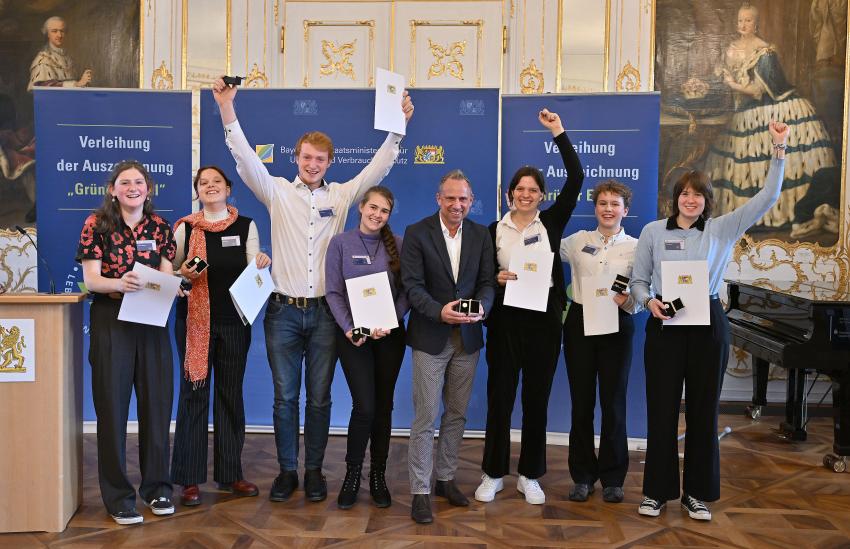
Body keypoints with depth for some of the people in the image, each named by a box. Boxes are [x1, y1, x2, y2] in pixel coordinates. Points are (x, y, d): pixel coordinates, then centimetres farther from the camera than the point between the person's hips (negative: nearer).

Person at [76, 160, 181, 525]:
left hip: (152, 321, 3)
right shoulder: (97, 224, 0)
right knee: (113, 405, 1)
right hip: (110, 320, -2)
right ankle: (118, 496, 13)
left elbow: (167, 275, 6)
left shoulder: (159, 226, 8)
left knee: (157, 402, 5)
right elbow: (91, 279, -7)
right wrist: (119, 283, -27)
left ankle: (157, 487, 20)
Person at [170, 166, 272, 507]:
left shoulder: (246, 226, 4)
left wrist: (261, 264, -21)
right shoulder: (185, 228, 2)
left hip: (234, 321, 1)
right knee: (193, 393, 0)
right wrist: (184, 274, -13)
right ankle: (190, 479, 10)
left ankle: (230, 474, 19)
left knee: (231, 394, 8)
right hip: (194, 321, -1)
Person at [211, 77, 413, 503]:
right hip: (283, 310, 0)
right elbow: (246, 158, -6)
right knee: (285, 397, 7)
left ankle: (314, 471, 23)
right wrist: (227, 110, -17)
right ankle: (287, 470, 22)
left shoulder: (341, 195, 6)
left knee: (319, 398, 8)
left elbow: (378, 167, 3)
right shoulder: (277, 192, 3)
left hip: (324, 311, 1)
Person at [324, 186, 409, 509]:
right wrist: (349, 329, -14)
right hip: (353, 335, -2)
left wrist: (390, 323, -13)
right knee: (364, 406, -8)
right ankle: (352, 473, 13)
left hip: (390, 334, 2)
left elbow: (406, 291, 1)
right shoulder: (340, 243, 1)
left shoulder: (398, 245, 4)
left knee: (383, 406, 8)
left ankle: (378, 476, 22)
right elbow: (333, 292, -2)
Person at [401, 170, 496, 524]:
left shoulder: (481, 235, 6)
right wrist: (439, 311, -26)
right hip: (430, 337, -4)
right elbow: (412, 285, -10)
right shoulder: (417, 233, -5)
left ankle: (446, 479, 30)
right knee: (425, 417, -1)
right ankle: (420, 491, 10)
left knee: (457, 415, 14)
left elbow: (487, 281, 3)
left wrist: (481, 307, -19)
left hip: (467, 337, 4)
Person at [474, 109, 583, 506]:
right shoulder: (494, 231, 4)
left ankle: (530, 476, 22)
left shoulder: (551, 223, 5)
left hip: (544, 320, 1)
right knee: (499, 398, 5)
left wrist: (558, 133, -4)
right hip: (505, 321, 0)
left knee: (537, 400, 8)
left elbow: (576, 179, -3)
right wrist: (496, 280, -15)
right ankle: (493, 474, 20)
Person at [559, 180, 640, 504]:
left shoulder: (636, 247, 3)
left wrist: (627, 300, -20)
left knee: (613, 402, 5)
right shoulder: (578, 241, 6)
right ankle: (582, 476, 20)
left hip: (617, 326, -1)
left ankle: (612, 478, 19)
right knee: (581, 401, 7)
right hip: (580, 323, 1)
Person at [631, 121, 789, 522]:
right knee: (661, 408, 4)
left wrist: (779, 149, -8)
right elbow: (638, 280, 6)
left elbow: (767, 197, -2)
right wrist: (649, 301, -14)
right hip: (664, 325, -1)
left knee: (703, 409, 8)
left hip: (708, 325, 1)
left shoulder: (722, 230, 4)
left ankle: (697, 493, 22)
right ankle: (656, 491, 17)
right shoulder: (653, 232, 4)